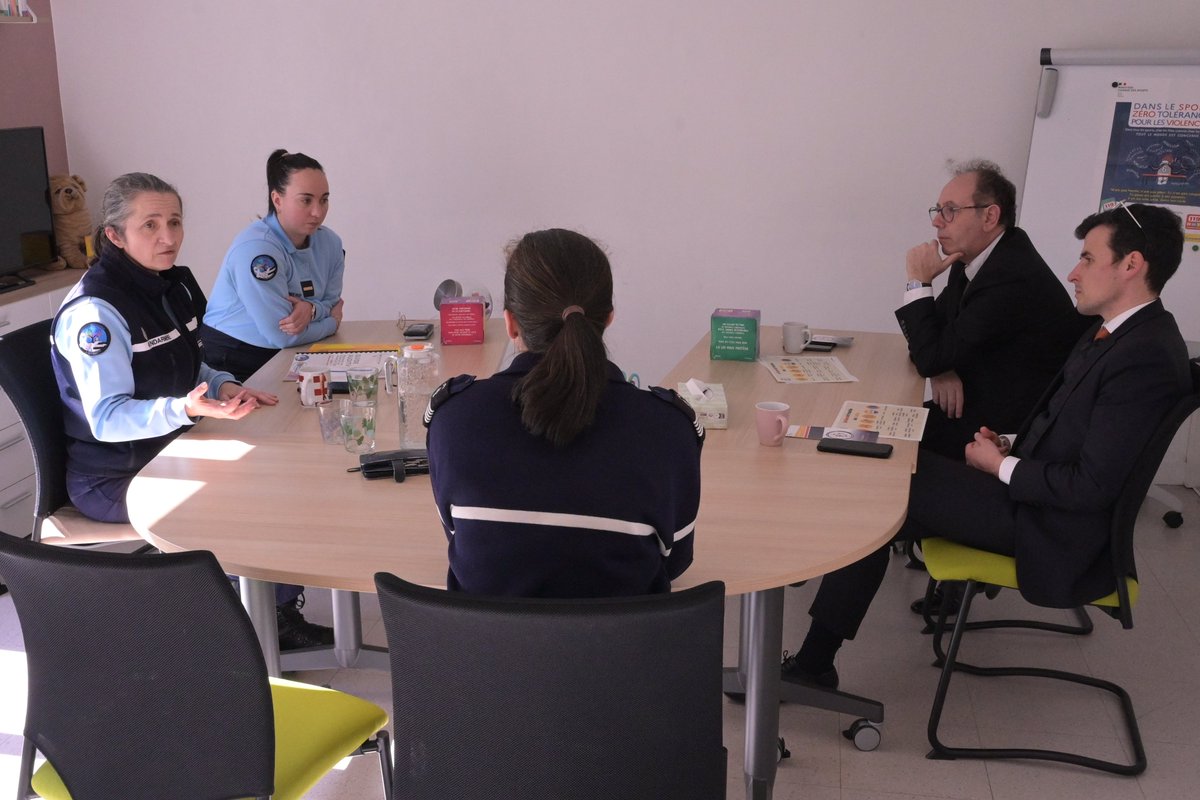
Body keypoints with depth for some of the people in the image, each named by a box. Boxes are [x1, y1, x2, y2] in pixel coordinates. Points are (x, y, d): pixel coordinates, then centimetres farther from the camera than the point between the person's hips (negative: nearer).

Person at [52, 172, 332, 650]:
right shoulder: (95, 312, -22)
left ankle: (279, 612, 14)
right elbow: (107, 418, -24)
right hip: (113, 477, -8)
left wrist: (224, 386, -5)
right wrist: (184, 408, -41)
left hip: (171, 450, 9)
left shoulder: (174, 285, 5)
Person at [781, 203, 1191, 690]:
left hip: (1052, 530, -10)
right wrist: (1011, 445, 2)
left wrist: (1002, 466, -13)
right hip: (1032, 489, 10)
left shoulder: (1148, 357, -22)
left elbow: (1094, 485, -24)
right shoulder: (1113, 331, 9)